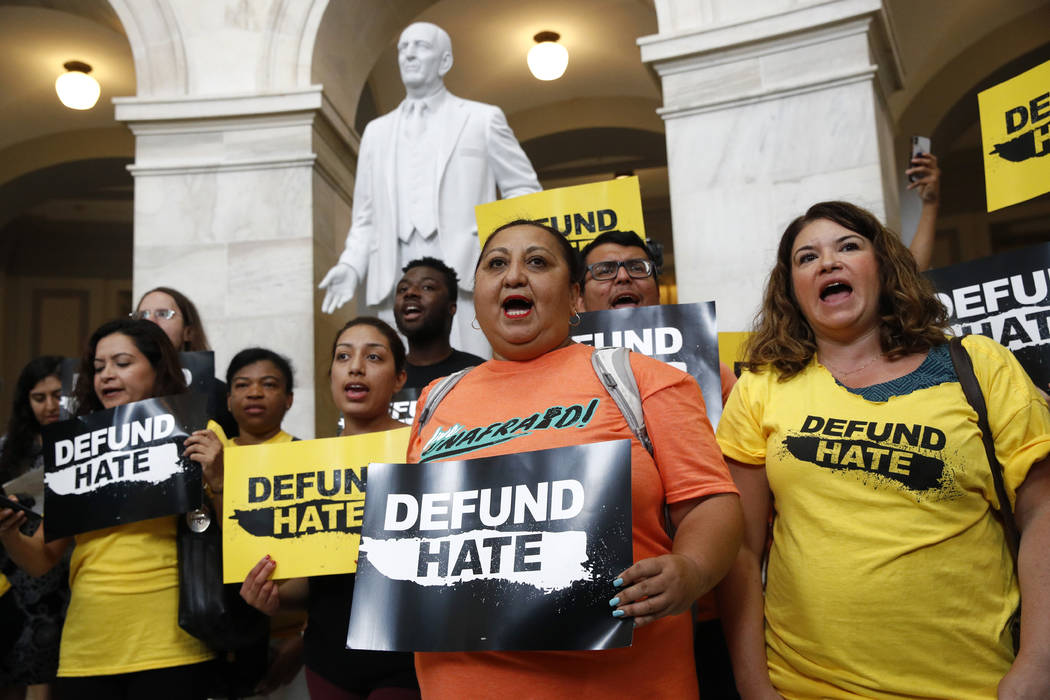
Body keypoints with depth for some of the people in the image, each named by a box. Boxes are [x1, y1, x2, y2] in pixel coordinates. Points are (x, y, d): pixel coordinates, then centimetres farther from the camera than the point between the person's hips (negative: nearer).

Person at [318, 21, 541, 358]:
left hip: (464, 274, -3)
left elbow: (523, 188, 11)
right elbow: (366, 217, 22)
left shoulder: (482, 119, 14)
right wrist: (350, 265, 5)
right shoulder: (377, 131, 25)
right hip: (396, 285, 3)